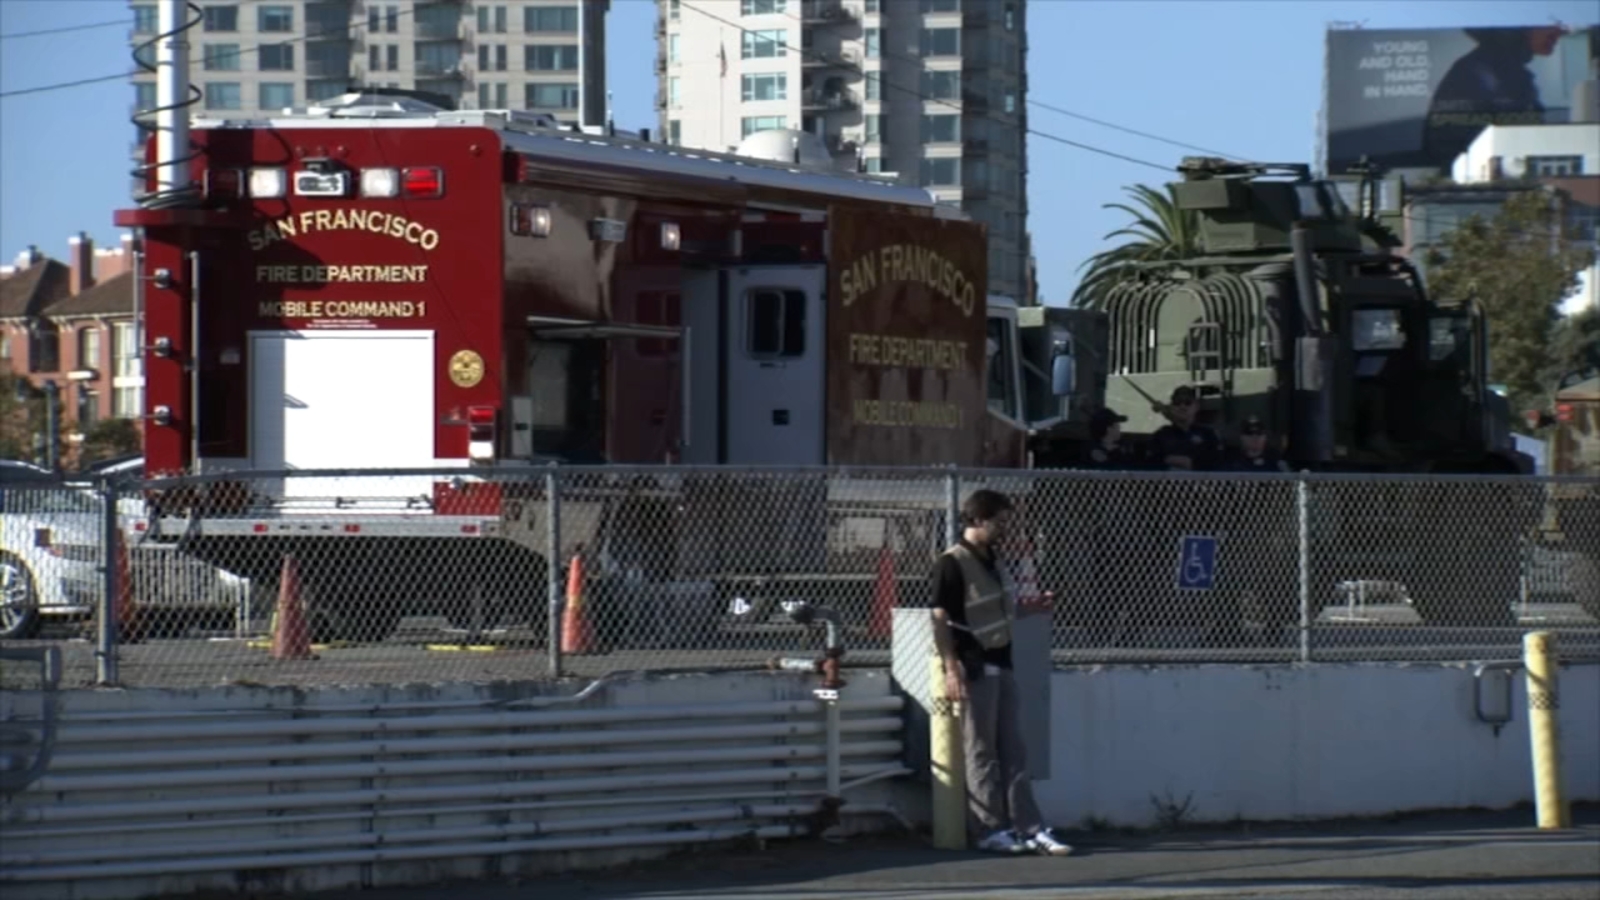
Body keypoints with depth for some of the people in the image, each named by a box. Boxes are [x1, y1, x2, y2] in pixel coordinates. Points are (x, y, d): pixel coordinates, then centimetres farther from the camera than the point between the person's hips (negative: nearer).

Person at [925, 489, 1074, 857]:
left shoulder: (990, 560, 15)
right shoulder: (952, 564, -12)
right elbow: (941, 619, -16)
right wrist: (951, 668, -22)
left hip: (1001, 665, 9)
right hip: (976, 670, -9)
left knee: (1014, 753, 8)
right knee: (981, 754, -1)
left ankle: (1028, 828, 9)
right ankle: (989, 830, 4)